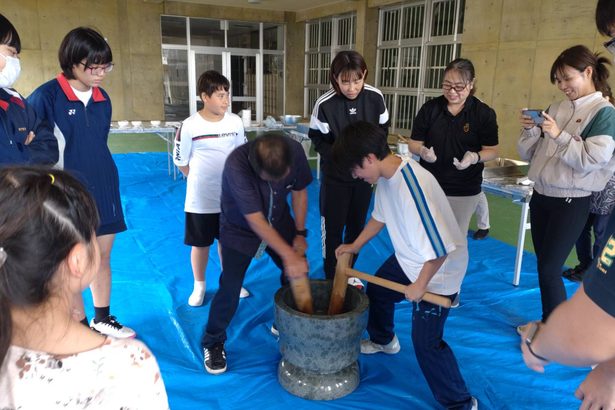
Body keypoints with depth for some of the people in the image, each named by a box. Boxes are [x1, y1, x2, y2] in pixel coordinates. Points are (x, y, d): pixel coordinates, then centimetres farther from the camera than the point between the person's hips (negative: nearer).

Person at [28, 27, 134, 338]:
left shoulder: (102, 98, 5)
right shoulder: (46, 96, -14)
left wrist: (103, 180, 13)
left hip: (103, 189, 6)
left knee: (103, 256, 14)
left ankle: (103, 319, 31)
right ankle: (80, 327, 24)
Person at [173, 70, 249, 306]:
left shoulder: (235, 122, -4)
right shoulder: (190, 126, -14)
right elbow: (181, 161, -3)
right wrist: (200, 181, 1)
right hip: (200, 198, -2)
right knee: (200, 243, 12)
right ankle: (199, 285, 31)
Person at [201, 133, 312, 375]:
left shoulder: (295, 151, -26)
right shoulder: (237, 164, -39)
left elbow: (299, 191, -7)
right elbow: (255, 219, -35)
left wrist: (300, 234, -8)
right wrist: (289, 255, -36)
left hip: (280, 222, 4)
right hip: (239, 229, -4)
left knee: (298, 273, 6)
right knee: (230, 288, -10)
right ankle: (213, 342, 15)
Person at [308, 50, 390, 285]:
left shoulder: (375, 97, -13)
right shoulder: (325, 104, -20)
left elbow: (383, 128, 4)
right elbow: (317, 138, -7)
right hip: (335, 175, -3)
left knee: (356, 225, 15)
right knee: (332, 227, 5)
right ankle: (331, 278, 22)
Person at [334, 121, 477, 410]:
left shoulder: (411, 187, -37)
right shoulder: (385, 175, -8)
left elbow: (439, 247, -34)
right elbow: (380, 216, 11)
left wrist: (420, 285, -21)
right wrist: (355, 246, 17)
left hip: (438, 269, -9)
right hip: (408, 258, 10)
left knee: (426, 342, -4)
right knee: (377, 290, 27)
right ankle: (383, 340, 57)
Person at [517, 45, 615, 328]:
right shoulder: (556, 108, 9)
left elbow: (592, 160, -18)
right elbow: (529, 154, 10)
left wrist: (559, 136, -23)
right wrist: (529, 131, -7)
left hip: (571, 203, -6)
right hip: (541, 197, 6)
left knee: (549, 269, -4)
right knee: (543, 266, 13)